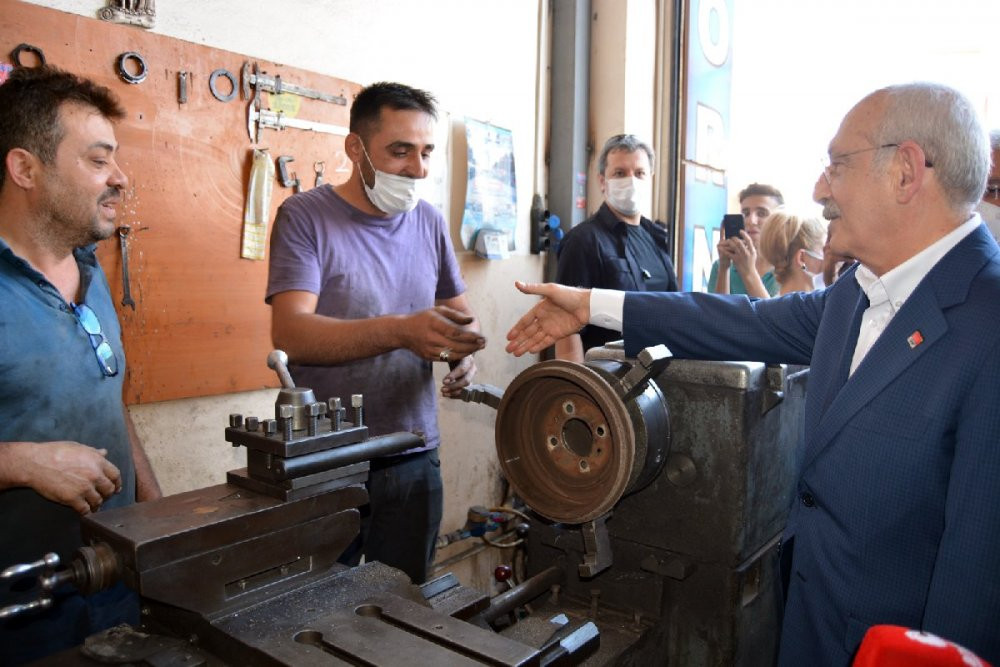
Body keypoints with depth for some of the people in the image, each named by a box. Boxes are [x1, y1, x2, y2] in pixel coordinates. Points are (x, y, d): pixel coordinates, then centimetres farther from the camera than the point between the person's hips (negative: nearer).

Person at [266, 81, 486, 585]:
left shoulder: (429, 221, 7)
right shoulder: (305, 216, -7)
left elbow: (461, 312, 14)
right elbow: (289, 332, -19)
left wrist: (462, 353, -10)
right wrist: (400, 331, -32)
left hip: (415, 458, 4)